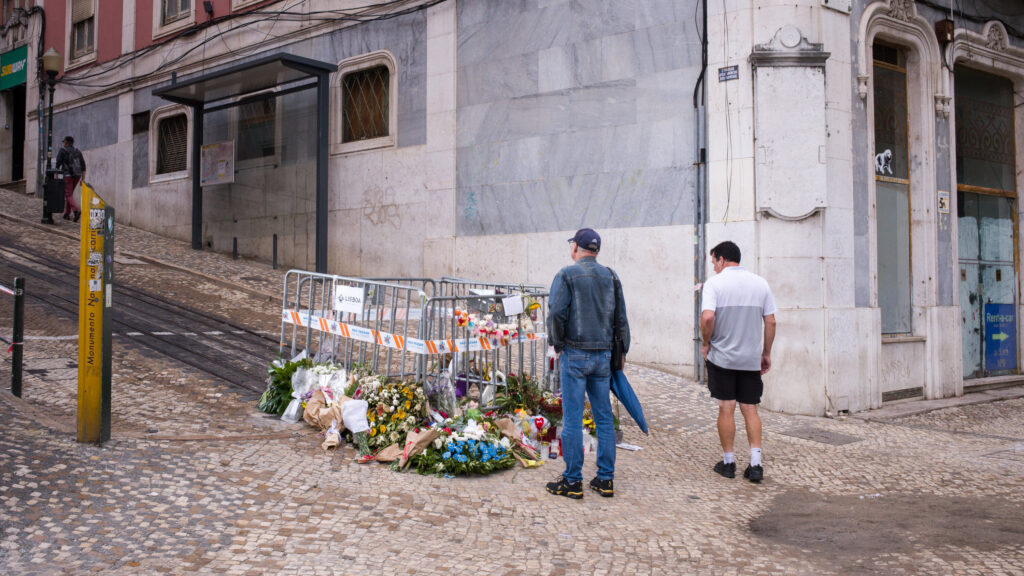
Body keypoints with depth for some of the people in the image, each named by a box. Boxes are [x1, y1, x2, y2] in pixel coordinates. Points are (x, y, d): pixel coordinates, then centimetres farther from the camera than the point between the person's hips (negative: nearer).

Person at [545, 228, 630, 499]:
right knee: (604, 417, 9)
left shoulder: (567, 275, -5)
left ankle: (572, 481, 4)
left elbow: (556, 315, -13)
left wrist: (558, 344, 1)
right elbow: (621, 320, 10)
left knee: (573, 419, -1)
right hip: (603, 355, 5)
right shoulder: (611, 277, 9)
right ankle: (605, 480, 14)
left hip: (575, 355, -5)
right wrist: (622, 353, 18)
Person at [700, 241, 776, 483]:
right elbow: (771, 322, 5)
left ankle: (728, 462, 14)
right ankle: (755, 464, 2)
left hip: (722, 357, -3)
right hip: (751, 359, 3)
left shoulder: (714, 283, -8)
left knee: (726, 408, 6)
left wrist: (705, 344, -6)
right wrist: (766, 353, 14)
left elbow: (707, 317, -21)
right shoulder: (760, 283, 5)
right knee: (750, 409, 9)